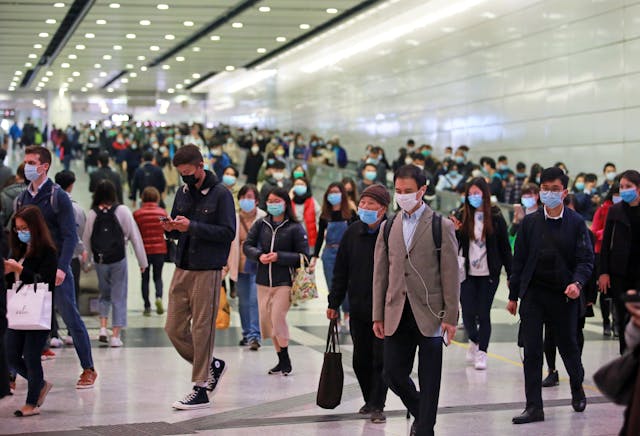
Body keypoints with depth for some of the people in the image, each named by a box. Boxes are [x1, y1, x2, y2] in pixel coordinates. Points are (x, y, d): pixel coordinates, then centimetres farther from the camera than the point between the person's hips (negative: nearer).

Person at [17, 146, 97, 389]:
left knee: (70, 317, 0)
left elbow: (70, 236, -10)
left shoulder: (57, 197, -6)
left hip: (55, 268, -5)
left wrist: (62, 267, -20)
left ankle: (88, 369, 10)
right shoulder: (22, 198, 12)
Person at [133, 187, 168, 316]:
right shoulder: (162, 212, -4)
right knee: (157, 276, 14)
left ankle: (147, 307, 7)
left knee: (145, 278, 10)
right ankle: (159, 297, -13)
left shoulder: (137, 214, -8)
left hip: (144, 250, -1)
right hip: (160, 249, 1)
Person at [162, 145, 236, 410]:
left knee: (202, 329, -2)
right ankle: (212, 365, 27)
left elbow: (228, 233, -14)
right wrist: (171, 228, -5)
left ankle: (201, 389, 6)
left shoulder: (220, 194, -7)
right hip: (182, 269, 7)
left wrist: (192, 226, -20)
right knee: (174, 329, 7)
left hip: (207, 271, -7)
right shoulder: (183, 193, 13)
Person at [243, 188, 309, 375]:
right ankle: (281, 360, 21)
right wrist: (259, 255, -13)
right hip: (263, 281, 5)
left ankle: (286, 361, 4)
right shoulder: (261, 224, 6)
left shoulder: (295, 228, -5)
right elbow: (247, 245, 6)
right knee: (266, 321, 7)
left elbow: (303, 256, -8)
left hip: (285, 282, -5)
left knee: (277, 317, -13)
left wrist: (279, 257, -16)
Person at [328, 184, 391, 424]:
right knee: (360, 359, 11)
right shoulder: (352, 232, 5)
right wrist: (334, 302, 8)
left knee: (380, 358, -1)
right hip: (358, 307, 4)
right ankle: (370, 400, 28)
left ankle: (377, 406, 7)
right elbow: (341, 271, 9)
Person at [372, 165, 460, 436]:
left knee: (429, 380, 1)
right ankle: (421, 413, 29)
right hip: (397, 314, 4)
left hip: (429, 314, -4)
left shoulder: (441, 227, -1)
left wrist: (450, 318, -9)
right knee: (393, 373, 4)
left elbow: (450, 276, -4)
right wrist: (378, 315, 6)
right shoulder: (388, 228, 10)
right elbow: (380, 274, 11)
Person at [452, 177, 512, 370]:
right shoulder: (464, 217, 4)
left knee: (483, 313, -1)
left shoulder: (496, 218, -2)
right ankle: (474, 340, 30)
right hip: (468, 273, 2)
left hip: (489, 274, -2)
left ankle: (482, 352, 10)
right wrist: (454, 231, -11)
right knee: (468, 312, 1)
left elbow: (505, 247, 0)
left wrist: (510, 274, -3)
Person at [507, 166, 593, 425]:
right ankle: (534, 407, 4)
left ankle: (577, 388, 40)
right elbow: (519, 260, 7)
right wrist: (513, 295, 6)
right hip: (533, 294, 1)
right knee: (532, 351, -2)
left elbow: (586, 259, -3)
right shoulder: (529, 222, 3)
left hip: (564, 295, -1)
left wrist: (577, 283, -21)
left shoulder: (576, 222, -2)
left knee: (568, 345, 11)